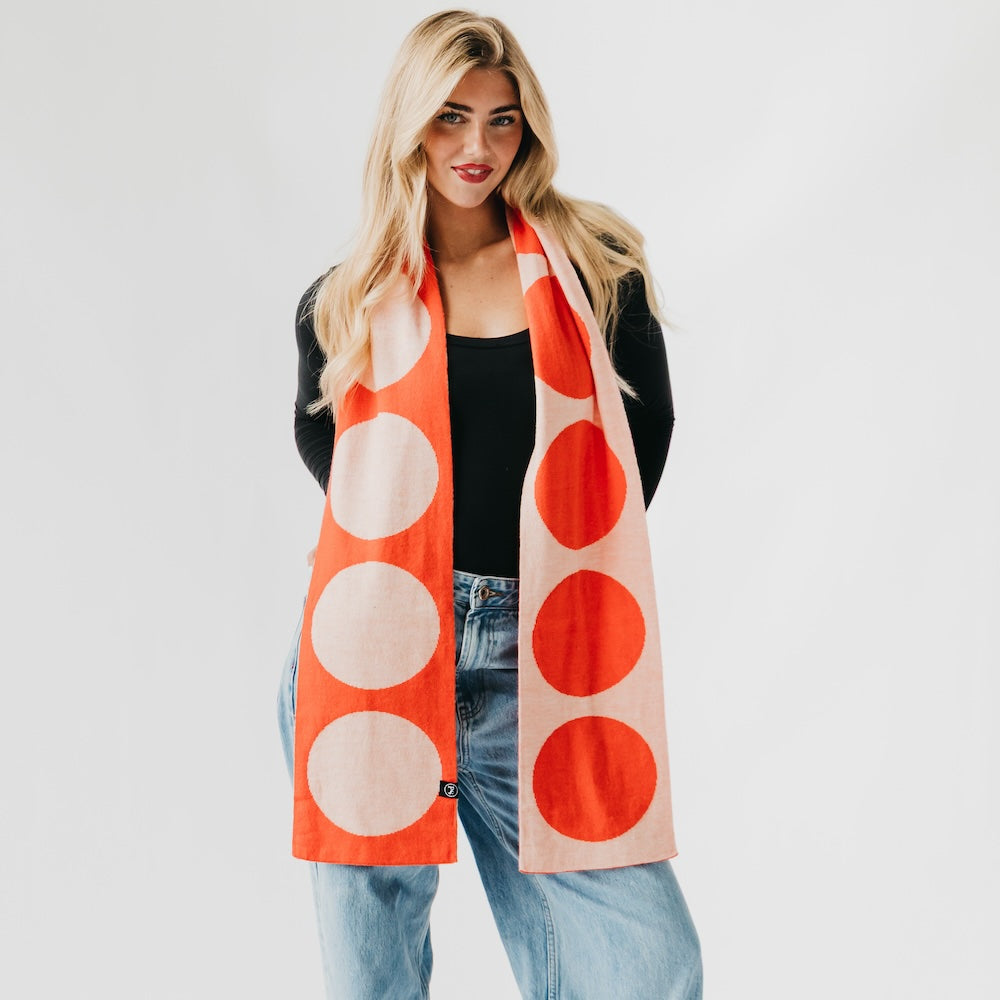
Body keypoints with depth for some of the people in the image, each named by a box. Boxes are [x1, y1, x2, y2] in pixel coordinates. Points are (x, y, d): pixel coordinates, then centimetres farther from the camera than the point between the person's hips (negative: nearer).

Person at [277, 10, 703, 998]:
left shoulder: (595, 268, 5)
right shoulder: (345, 302, 7)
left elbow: (647, 419, 14)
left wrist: (573, 565, 9)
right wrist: (392, 546, 10)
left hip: (535, 665, 0)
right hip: (376, 652, 1)